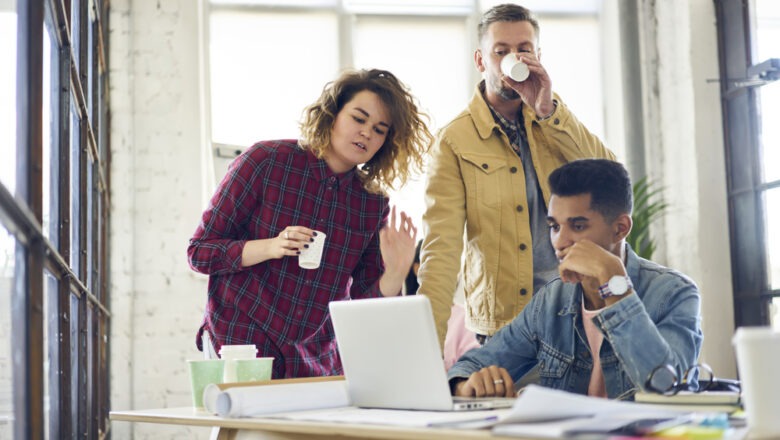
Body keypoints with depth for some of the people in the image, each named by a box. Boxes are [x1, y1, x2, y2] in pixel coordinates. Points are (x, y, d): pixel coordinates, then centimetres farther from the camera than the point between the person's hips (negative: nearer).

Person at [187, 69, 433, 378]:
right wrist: (270, 247, -22)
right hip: (240, 346, -4)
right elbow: (199, 252, -7)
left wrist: (395, 273, -14)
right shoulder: (266, 162, -8)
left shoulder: (373, 205, 2)